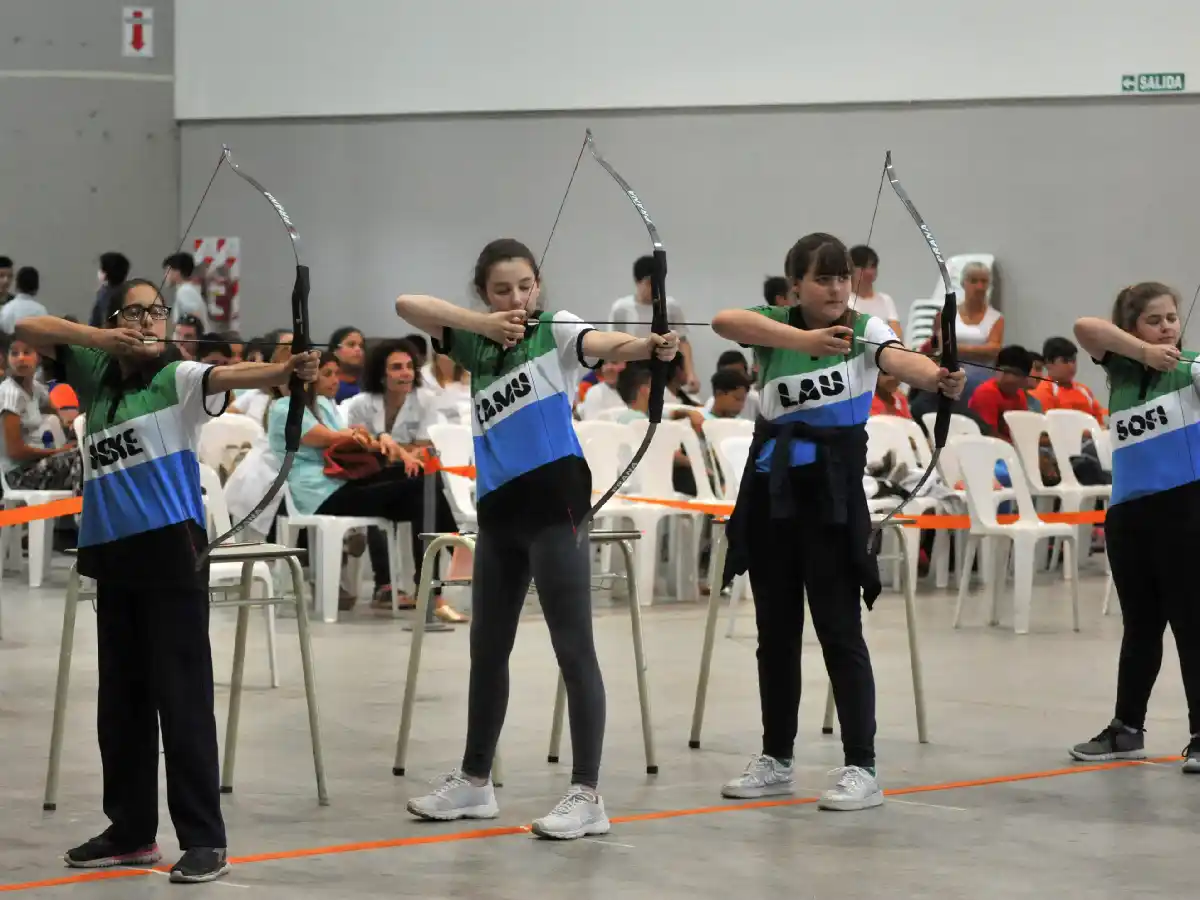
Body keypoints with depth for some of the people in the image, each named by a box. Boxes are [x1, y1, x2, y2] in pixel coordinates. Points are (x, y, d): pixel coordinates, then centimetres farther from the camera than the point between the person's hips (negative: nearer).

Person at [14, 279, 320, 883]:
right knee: (119, 699, 13)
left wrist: (286, 371, -45)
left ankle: (204, 840, -5)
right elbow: (28, 329, 9)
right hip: (111, 555, 6)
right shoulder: (94, 373, 12)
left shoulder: (177, 378, -5)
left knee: (181, 697, -7)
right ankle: (131, 832, 24)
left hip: (170, 551, -6)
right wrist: (97, 336, -7)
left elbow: (227, 375, -24)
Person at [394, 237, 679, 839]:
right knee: (487, 648, 17)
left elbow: (611, 345, -23)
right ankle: (474, 781, 31)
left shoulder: (556, 331, -3)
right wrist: (482, 324, -10)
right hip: (498, 507, 7)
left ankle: (587, 795, -5)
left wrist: (653, 347, -46)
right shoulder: (476, 345, 13)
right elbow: (407, 305, 3)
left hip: (554, 500, -7)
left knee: (573, 649, -6)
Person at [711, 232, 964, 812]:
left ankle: (862, 767, -5)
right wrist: (804, 339, -38)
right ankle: (776, 759, 22)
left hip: (833, 489, -3)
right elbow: (724, 321, -23)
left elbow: (899, 360, -26)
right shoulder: (775, 328, 1)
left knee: (839, 629, -7)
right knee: (775, 629, 11)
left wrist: (937, 376, -51)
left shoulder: (864, 330, -4)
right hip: (771, 487, 3)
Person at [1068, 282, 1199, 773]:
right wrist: (1144, 351, -17)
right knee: (1140, 625, 16)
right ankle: (1127, 728, 27)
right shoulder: (1122, 368, 8)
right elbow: (1085, 328, -6)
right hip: (1128, 511, 5)